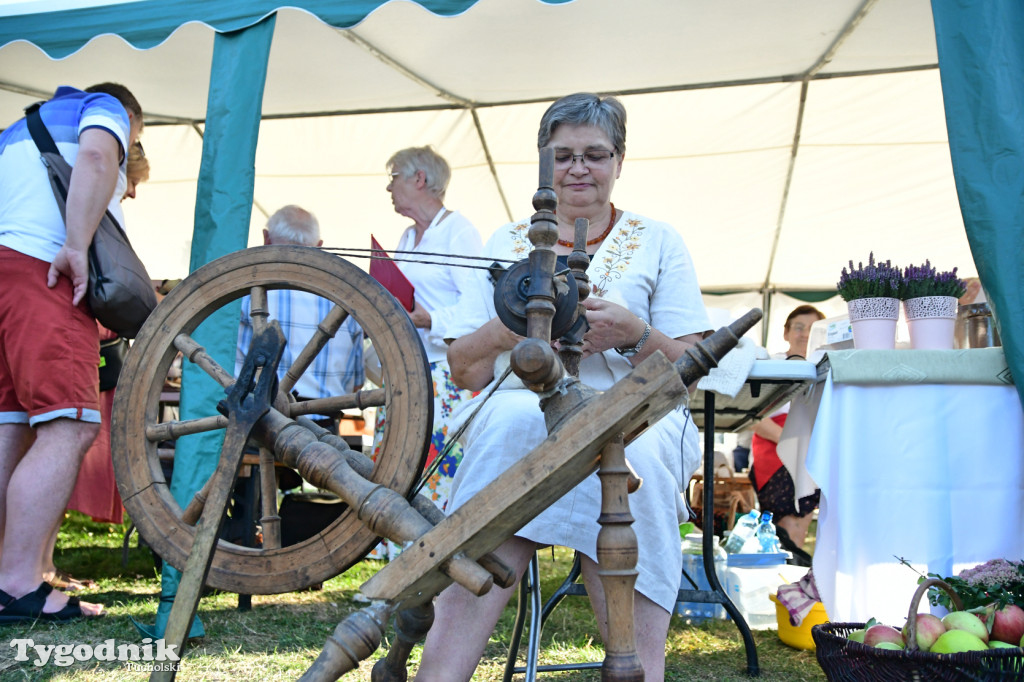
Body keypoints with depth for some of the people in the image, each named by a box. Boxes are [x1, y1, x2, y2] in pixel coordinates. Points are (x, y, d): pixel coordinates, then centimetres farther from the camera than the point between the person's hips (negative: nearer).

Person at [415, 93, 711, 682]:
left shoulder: (658, 242, 15)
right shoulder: (507, 243, 20)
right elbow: (464, 372, 14)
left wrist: (633, 334, -11)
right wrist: (506, 327, -6)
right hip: (521, 408, 1)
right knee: (513, 422, -35)